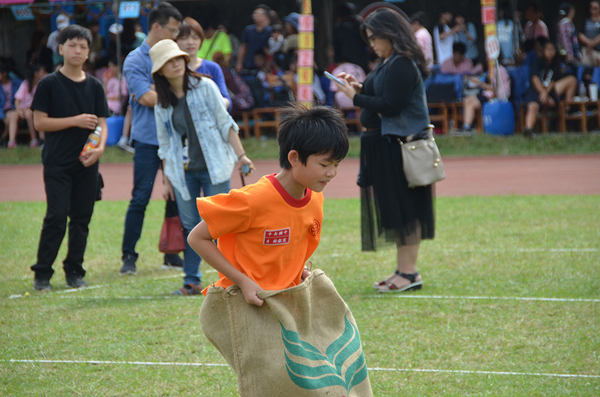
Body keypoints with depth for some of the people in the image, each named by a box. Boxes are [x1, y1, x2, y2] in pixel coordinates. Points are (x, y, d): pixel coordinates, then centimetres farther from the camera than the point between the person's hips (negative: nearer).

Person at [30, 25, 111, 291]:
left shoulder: (94, 86, 9)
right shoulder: (49, 84, -2)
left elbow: (101, 122, 9)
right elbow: (40, 122, -6)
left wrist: (100, 147, -11)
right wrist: (76, 121, -12)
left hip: (86, 163, 4)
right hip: (57, 164, -4)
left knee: (82, 219, 6)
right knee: (57, 217, -9)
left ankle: (74, 272, 15)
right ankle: (42, 274, -1)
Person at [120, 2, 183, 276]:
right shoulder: (135, 60, -4)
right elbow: (146, 98, -12)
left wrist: (155, 91, -6)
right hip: (148, 140, -5)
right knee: (140, 199, -5)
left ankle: (172, 253, 15)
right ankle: (129, 257, 1)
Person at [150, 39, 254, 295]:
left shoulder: (204, 87, -2)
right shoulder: (162, 104, 7)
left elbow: (225, 123, 0)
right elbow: (165, 145, 14)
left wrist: (240, 155, -7)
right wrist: (166, 180, 11)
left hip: (214, 168, -3)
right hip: (183, 172, 3)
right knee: (190, 226, 3)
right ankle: (192, 281, 12)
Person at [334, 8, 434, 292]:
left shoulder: (401, 65, -18)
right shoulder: (389, 63, 14)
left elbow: (391, 106, -22)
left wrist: (355, 98, -15)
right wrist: (360, 88, 7)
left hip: (399, 144, -10)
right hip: (386, 144, 10)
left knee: (403, 208, -5)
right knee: (396, 208, 14)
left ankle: (410, 272, 0)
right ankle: (403, 269, 20)